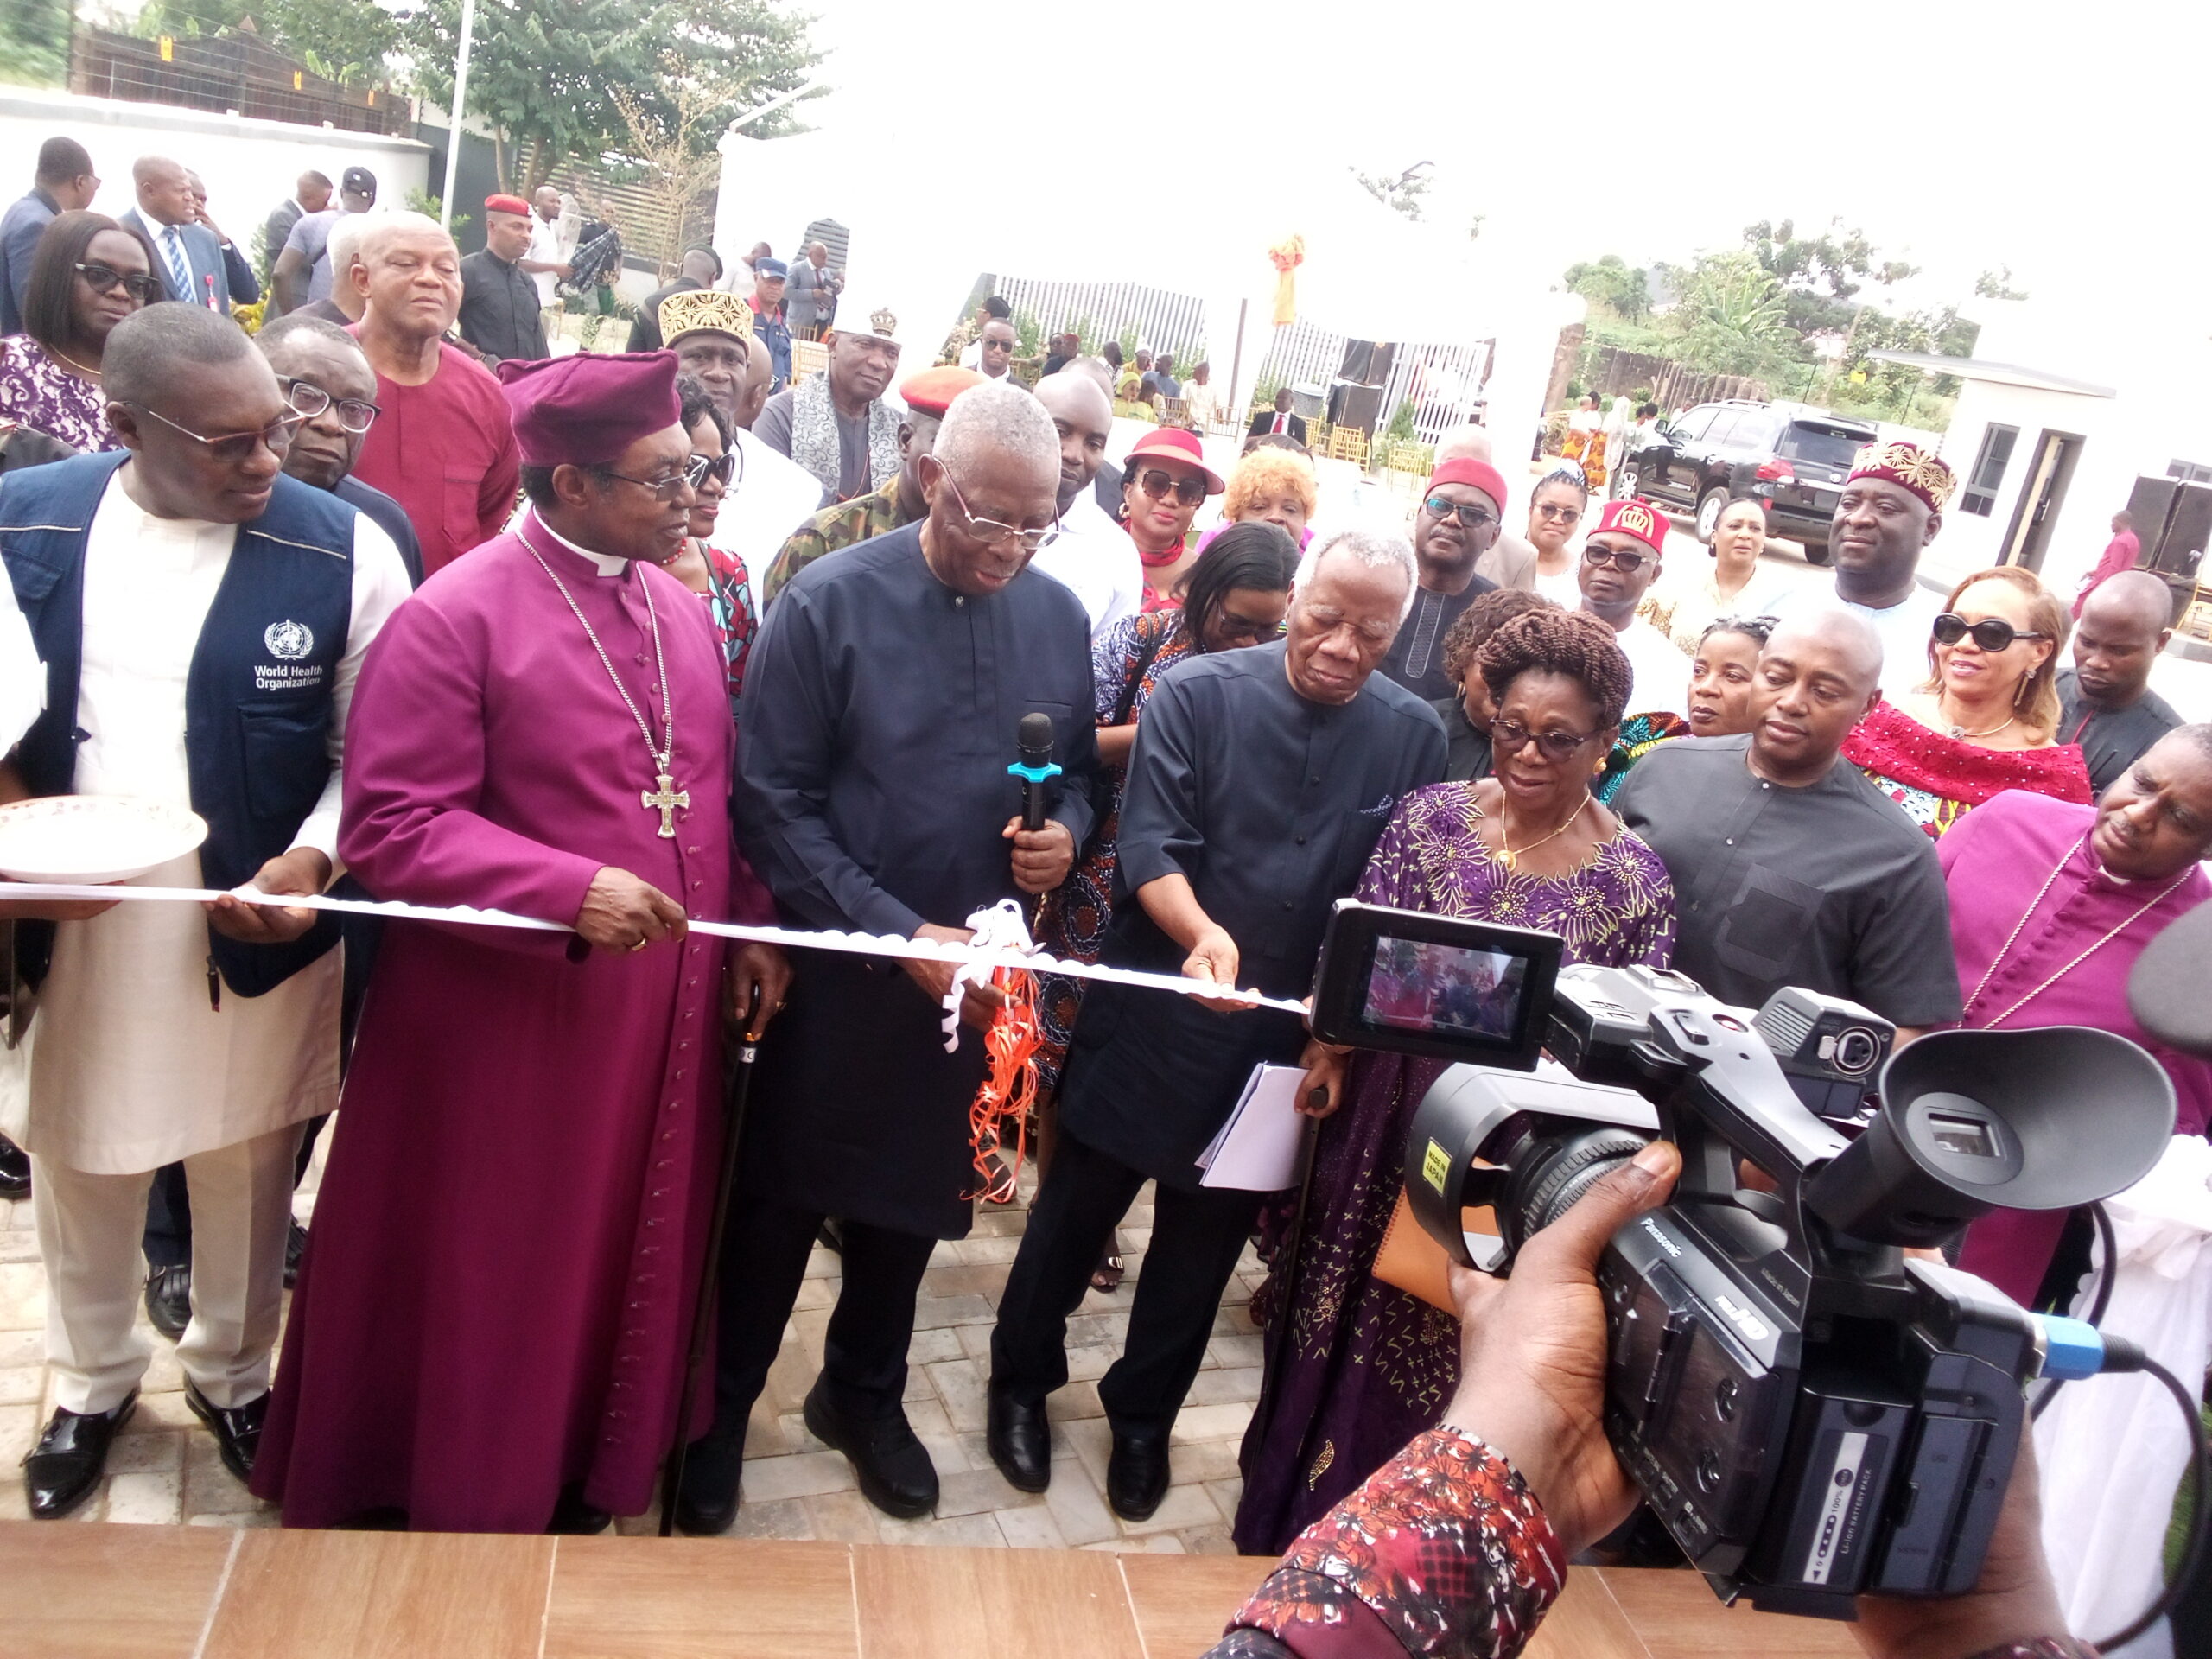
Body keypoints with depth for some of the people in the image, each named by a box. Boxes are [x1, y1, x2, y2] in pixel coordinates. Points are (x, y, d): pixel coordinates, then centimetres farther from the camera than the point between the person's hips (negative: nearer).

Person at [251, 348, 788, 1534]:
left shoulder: (681, 609, 6)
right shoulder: (455, 616, -15)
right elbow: (390, 824, -17)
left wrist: (749, 925, 5)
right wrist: (570, 893, -27)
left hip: (661, 1011, 6)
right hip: (508, 1017, -6)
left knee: (623, 1259, 19)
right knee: (483, 1276, 12)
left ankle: (579, 1477, 41)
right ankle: (464, 1500, 36)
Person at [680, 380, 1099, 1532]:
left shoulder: (1057, 618, 0)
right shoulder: (830, 604, -13)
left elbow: (1079, 771, 13)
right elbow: (774, 802, -14)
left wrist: (1066, 832, -11)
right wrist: (899, 933, -20)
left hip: (977, 971, 4)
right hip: (838, 968, -4)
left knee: (915, 1198, 20)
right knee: (781, 1198, 12)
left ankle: (864, 1394, 44)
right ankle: (720, 1409, 35)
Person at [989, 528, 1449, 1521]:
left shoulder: (1414, 738, -1)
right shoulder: (1199, 694, -9)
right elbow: (1150, 842, -14)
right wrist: (1201, 930, -32)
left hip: (1283, 1042, 2)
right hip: (1153, 1020, -2)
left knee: (1204, 1240, 17)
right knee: (1076, 1207, 14)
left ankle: (1142, 1415, 40)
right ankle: (1022, 1380, 39)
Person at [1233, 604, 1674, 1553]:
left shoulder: (1636, 883, -7)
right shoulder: (1429, 816, -3)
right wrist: (1333, 1041, -17)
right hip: (1386, 1126, 2)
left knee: (1433, 1360, 12)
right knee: (1333, 1338, 16)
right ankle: (1286, 1524, 40)